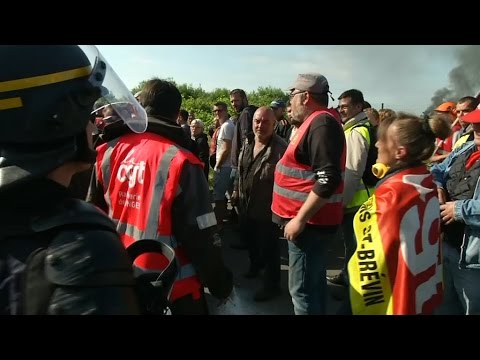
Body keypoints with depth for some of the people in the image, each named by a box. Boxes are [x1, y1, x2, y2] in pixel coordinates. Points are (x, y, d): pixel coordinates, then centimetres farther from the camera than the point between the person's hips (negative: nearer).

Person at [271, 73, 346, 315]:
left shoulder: (321, 123, -18)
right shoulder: (317, 122, 14)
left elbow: (329, 179, -27)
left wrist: (300, 219, -24)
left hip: (308, 220, -10)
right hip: (310, 218, 10)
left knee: (303, 288, -1)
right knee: (314, 281, 20)